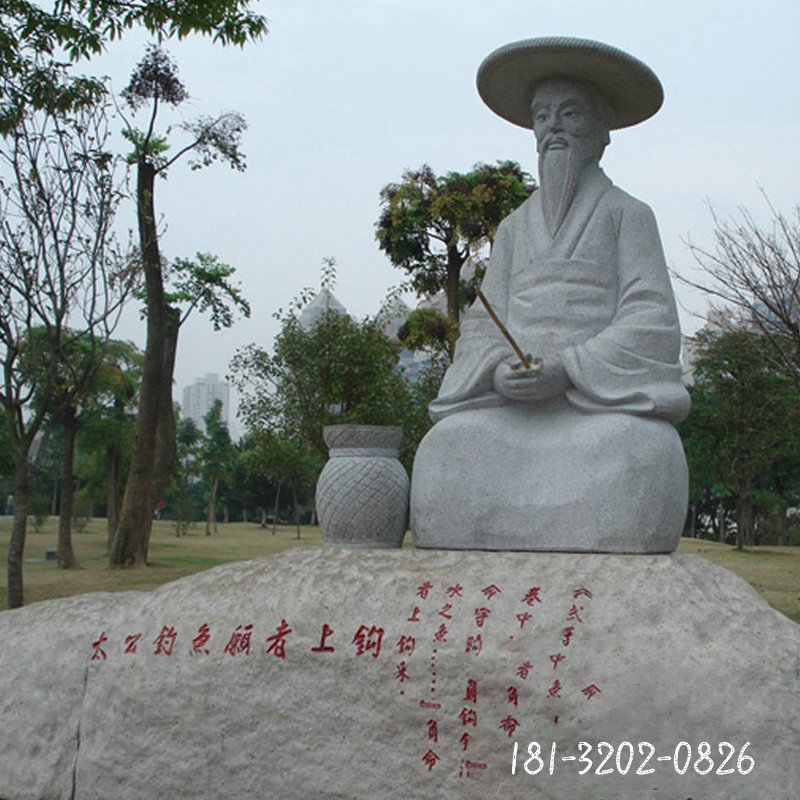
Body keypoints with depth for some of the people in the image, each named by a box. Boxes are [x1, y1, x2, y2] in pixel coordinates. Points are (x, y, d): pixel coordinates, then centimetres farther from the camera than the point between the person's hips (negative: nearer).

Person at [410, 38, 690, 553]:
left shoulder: (627, 214, 10)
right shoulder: (514, 228, 22)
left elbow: (650, 323, -1)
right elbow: (484, 323, 14)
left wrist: (566, 368, -15)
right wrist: (499, 371, -9)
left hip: (606, 397, -3)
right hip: (511, 401, 3)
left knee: (639, 452, -35)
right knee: (452, 448, -27)